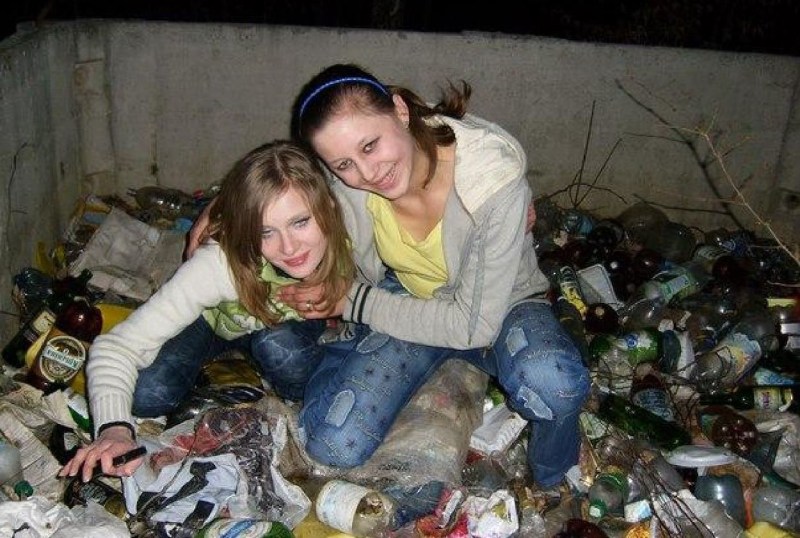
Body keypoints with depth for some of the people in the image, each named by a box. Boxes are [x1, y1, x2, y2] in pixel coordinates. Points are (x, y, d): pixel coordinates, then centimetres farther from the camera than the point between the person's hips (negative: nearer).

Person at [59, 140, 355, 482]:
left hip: (290, 328, 1)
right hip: (215, 321, 0)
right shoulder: (222, 263, -40)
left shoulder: (346, 241, -33)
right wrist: (115, 426, -55)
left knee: (279, 345, -34)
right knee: (148, 395, -24)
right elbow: (117, 346, -39)